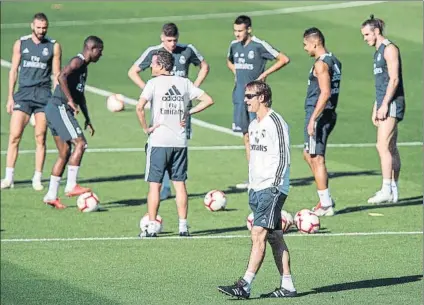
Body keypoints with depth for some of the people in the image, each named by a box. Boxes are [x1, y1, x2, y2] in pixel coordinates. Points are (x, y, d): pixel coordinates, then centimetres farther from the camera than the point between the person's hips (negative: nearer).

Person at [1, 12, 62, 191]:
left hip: (44, 94, 0)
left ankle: (37, 179, 5)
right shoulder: (20, 44, 7)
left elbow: (56, 74, 7)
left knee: (40, 138, -1)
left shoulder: (54, 46, 6)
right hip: (23, 93, 0)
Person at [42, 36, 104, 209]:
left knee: (65, 154, 9)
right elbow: (62, 77, -29)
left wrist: (87, 119, 31)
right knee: (80, 143, -14)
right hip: (59, 108, -10)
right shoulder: (77, 62, -10)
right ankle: (71, 186, -15)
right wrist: (70, 101, -30)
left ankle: (51, 196, 10)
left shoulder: (84, 66, 21)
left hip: (55, 110, 10)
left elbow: (80, 94, 31)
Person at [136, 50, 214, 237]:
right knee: (179, 183, 9)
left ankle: (151, 227, 2)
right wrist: (188, 112, 8)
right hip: (180, 141, 4)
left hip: (159, 140, -4)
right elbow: (208, 100, 6)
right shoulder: (184, 83, 6)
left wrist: (145, 128, -9)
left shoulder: (154, 83, -7)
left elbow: (139, 107, -20)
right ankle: (183, 227, 9)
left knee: (154, 184, 2)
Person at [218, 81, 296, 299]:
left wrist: (274, 187, -17)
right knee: (275, 238, 9)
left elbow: (283, 158, -14)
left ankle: (245, 286, -19)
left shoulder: (275, 123, -11)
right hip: (256, 190, 9)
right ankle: (287, 287, 11)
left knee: (258, 234, -15)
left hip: (273, 189, -9)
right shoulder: (254, 125, 17)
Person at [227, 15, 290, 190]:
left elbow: (284, 59, -10)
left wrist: (264, 74, -11)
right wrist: (235, 71, 11)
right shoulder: (234, 45, 8)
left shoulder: (259, 45, -11)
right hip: (239, 95, 6)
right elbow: (229, 61, 31)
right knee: (246, 136, 8)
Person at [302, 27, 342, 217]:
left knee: (316, 158, -4)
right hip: (329, 114, 10)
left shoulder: (321, 64, -16)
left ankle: (326, 205, -1)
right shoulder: (334, 61, 14)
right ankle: (325, 199, 20)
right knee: (308, 155, 20)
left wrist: (313, 119, -23)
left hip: (319, 115, -10)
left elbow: (325, 93, -23)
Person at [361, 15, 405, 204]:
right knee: (391, 148, 9)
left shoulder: (389, 49, -10)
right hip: (384, 104, 10)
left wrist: (384, 105, -21)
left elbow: (394, 79, -17)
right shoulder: (378, 52, 19)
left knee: (383, 146, -15)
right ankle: (394, 191, 10)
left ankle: (387, 190, -18)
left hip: (392, 103, -10)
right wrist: (375, 109, 22)